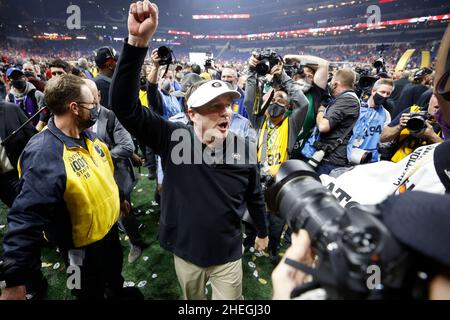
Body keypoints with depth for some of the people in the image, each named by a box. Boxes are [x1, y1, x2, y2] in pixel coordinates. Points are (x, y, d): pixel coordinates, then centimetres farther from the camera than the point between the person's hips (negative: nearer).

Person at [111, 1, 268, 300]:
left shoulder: (242, 147, -16)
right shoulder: (173, 138, -20)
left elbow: (255, 195, 0)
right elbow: (124, 105, -29)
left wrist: (263, 232, 14)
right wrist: (138, 42, -41)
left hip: (228, 255, 0)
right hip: (185, 252, 1)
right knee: (193, 300, 30)